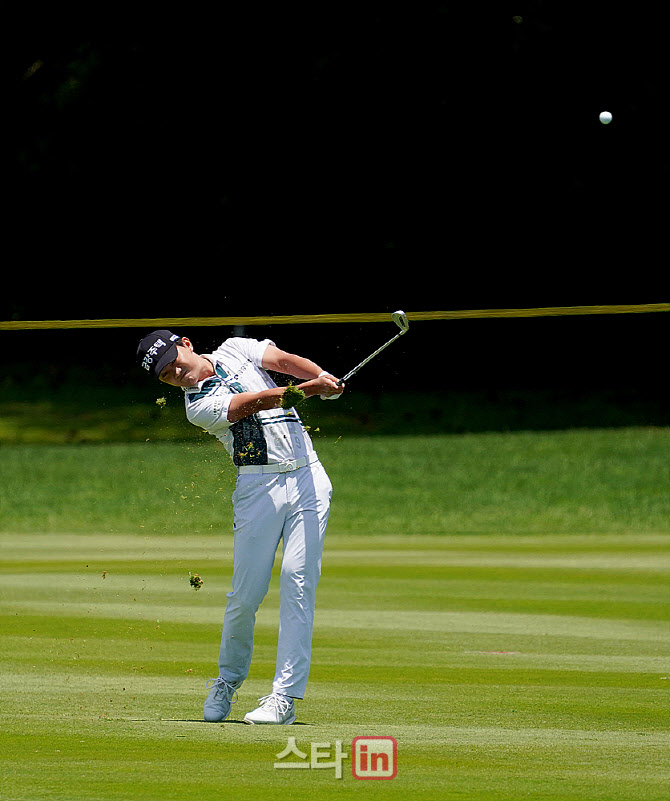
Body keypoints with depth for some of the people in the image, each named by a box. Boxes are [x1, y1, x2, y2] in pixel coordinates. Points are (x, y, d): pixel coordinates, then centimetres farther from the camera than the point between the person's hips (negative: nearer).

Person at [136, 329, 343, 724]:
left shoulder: (235, 350, 12)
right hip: (260, 485, -2)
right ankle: (228, 681, 18)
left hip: (308, 477, 2)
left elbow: (285, 360, -1)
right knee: (246, 594, -7)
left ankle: (284, 698, -11)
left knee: (298, 584, -8)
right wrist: (308, 388, -28)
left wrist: (323, 376, -21)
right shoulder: (198, 406, -3)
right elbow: (258, 401, -16)